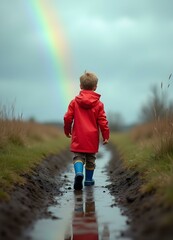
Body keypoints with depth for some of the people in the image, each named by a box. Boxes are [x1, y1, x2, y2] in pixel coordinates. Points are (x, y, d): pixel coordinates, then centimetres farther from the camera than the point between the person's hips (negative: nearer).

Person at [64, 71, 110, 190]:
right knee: (91, 158, 14)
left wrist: (67, 130, 17)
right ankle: (89, 179, 21)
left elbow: (68, 118, 1)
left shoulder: (74, 102, -1)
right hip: (92, 137, 0)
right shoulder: (99, 104, -3)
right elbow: (103, 121, -5)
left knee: (78, 156, 3)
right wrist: (106, 135, 4)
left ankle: (79, 172, -23)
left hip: (78, 137, 0)